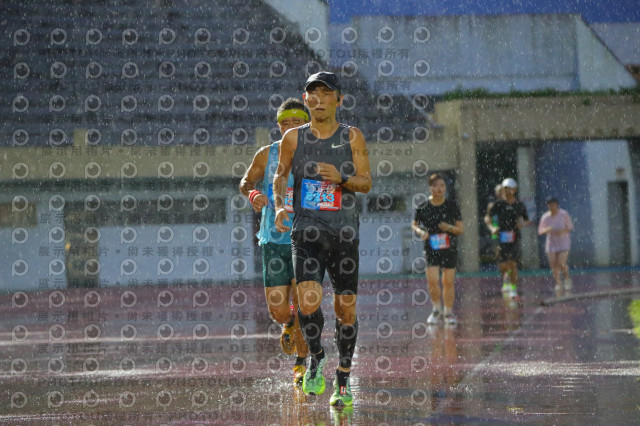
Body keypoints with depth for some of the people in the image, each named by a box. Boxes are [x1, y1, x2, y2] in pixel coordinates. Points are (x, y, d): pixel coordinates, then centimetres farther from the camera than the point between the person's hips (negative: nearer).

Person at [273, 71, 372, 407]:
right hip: (306, 231, 0)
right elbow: (280, 175, 17)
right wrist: (279, 206, -1)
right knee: (309, 302, -19)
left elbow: (366, 183, 3)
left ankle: (343, 380, 21)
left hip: (344, 232, 0)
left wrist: (340, 178, -16)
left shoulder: (352, 137, 1)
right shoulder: (293, 138, 3)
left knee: (346, 309, 4)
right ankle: (316, 358, 10)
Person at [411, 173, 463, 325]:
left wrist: (450, 228, -17)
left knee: (448, 282, 2)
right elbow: (414, 224, 14)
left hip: (449, 250, 1)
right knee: (433, 281, -11)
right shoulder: (423, 208, -2)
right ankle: (437, 310, 10)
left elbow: (461, 229, 3)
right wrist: (420, 232, -7)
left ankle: (448, 312, 16)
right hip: (431, 250, -1)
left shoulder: (452, 206, -1)